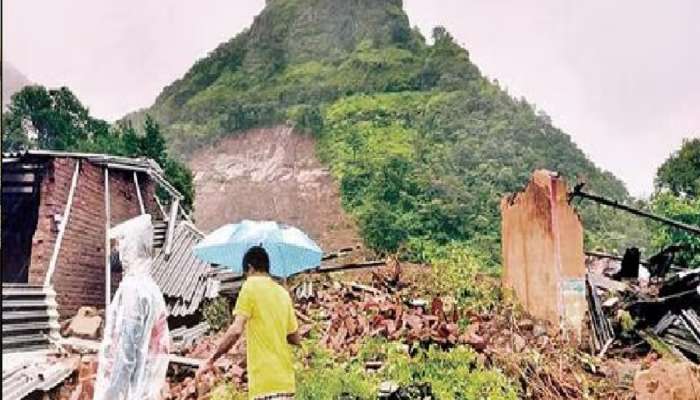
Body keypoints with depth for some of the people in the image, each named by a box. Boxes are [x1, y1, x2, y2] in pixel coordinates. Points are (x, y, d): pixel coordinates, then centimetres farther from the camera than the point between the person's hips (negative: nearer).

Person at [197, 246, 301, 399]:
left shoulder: (251, 285, -3)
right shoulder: (283, 293, 15)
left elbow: (236, 330, -14)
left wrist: (211, 360, -4)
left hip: (266, 382, -7)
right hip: (285, 381, 7)